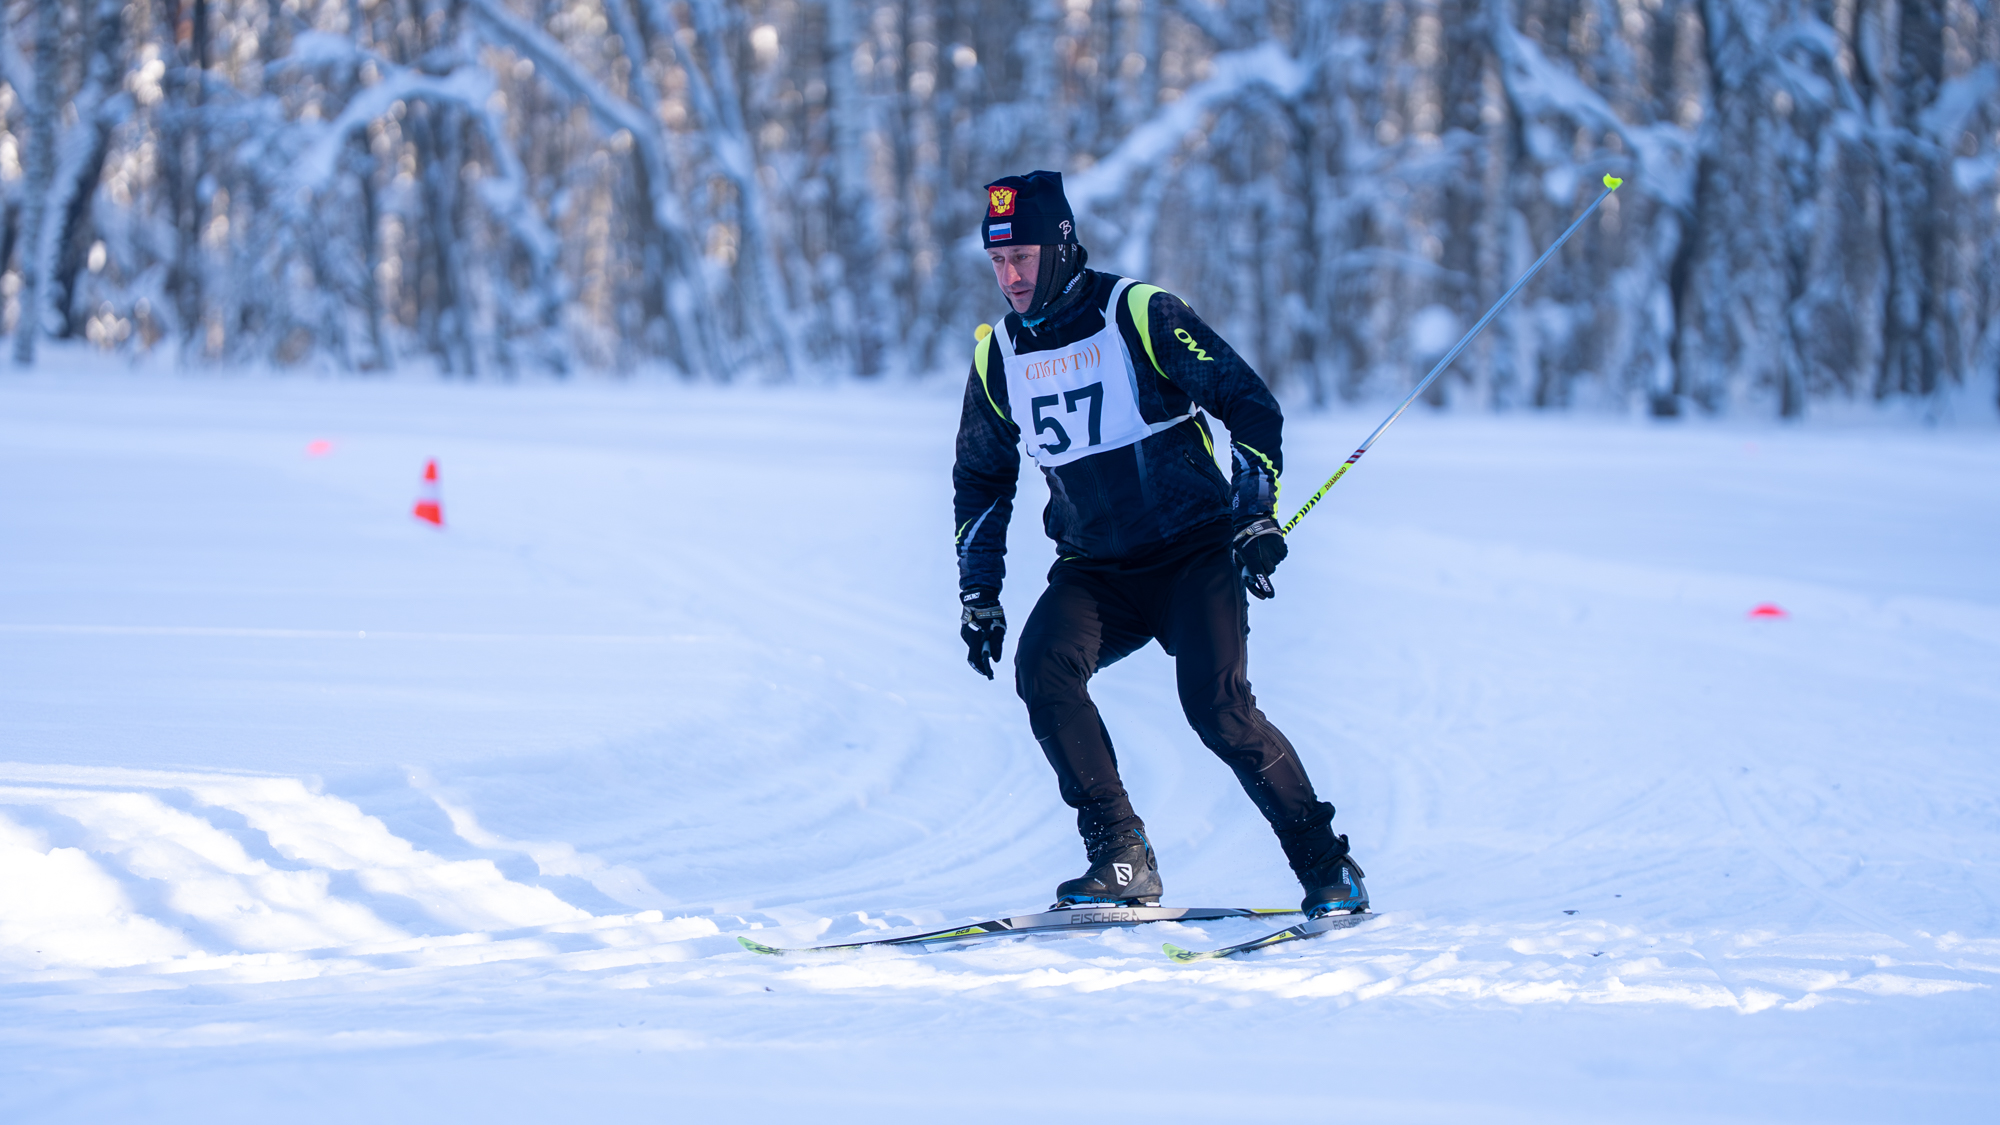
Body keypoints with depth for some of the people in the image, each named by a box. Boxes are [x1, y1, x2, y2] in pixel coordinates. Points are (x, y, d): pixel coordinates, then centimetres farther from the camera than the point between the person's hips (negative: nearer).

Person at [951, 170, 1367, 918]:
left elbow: (1250, 405, -9)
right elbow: (980, 481, 19)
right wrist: (978, 596, 13)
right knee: (1043, 665, -23)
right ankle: (1122, 862, -18)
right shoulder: (999, 356, 4)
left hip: (1194, 552, -4)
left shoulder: (1138, 314, -10)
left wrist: (1257, 516, -17)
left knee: (1217, 707, -21)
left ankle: (1328, 868, -4)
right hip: (1095, 569, 4)